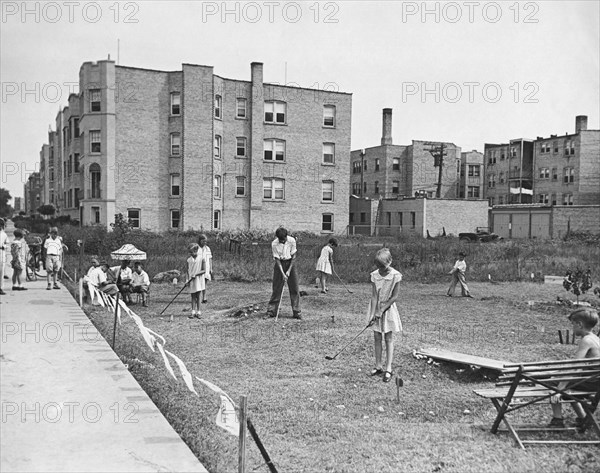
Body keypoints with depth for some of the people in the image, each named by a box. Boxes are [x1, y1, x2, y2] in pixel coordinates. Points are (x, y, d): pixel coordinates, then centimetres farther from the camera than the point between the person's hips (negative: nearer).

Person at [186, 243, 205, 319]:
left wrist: (195, 274, -17)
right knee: (193, 296, 4)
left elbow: (204, 270, -6)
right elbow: (188, 270, 8)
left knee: (197, 296, 0)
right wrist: (188, 280, -3)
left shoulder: (201, 259, -6)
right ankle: (193, 312, 6)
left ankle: (198, 312, 8)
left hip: (198, 279, -3)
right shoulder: (189, 260, 4)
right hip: (191, 281, 3)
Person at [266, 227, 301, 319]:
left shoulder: (292, 241, -14)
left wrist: (289, 271, -13)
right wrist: (283, 274, -20)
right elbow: (277, 259, -14)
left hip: (290, 263, 1)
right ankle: (271, 311, 5)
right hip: (280, 264, -1)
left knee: (294, 289, -2)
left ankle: (296, 312, 2)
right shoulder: (274, 244, -17)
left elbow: (293, 256, -7)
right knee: (277, 288, -3)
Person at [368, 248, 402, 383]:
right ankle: (378, 366, 16)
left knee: (388, 339, 1)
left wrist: (382, 310, -15)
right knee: (377, 338, 7)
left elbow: (394, 297, -13)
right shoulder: (374, 275, -8)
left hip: (388, 308, -3)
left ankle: (388, 369, 5)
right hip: (376, 307, 3)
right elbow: (374, 296, -9)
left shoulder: (396, 276, -15)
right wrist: (373, 313, -16)